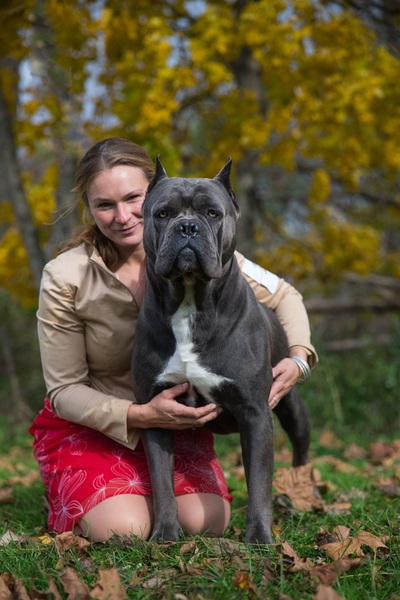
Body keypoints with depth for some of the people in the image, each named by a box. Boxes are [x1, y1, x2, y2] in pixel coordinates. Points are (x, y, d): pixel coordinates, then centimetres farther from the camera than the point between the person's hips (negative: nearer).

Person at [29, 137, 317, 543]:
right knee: (123, 531, -25)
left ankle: (149, 494, 12)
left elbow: (283, 296, 2)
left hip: (175, 418, 2)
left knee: (204, 523, -21)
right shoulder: (65, 278, -19)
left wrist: (298, 356, -19)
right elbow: (64, 390, -13)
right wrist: (140, 415, -30)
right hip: (90, 427, -2)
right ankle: (77, 504, 10)